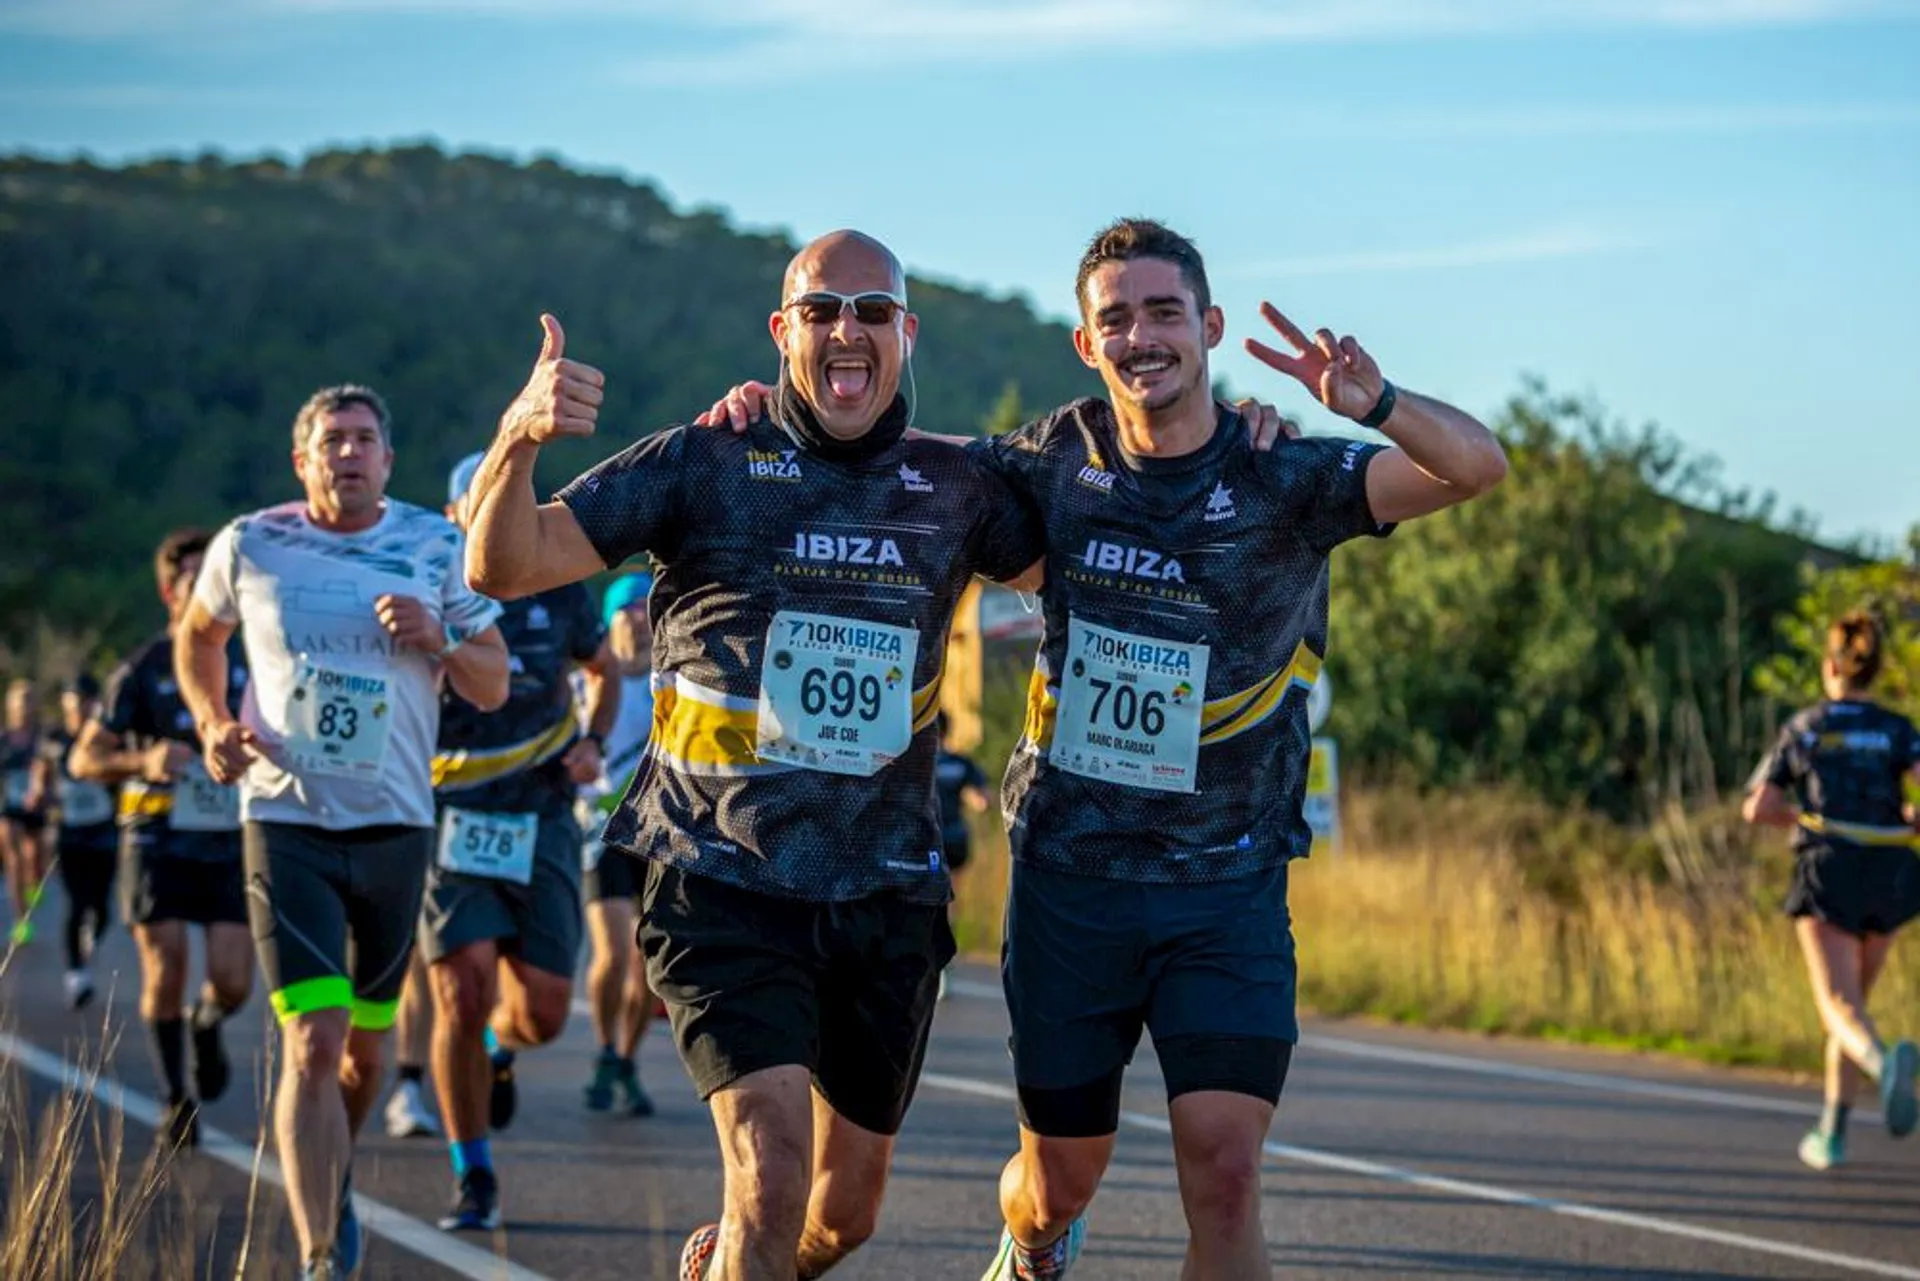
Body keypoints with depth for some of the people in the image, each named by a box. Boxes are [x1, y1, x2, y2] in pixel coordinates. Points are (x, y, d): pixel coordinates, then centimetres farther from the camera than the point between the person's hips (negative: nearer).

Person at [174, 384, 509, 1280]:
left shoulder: (435, 548, 1)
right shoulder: (248, 547, -1)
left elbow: (493, 688, 4)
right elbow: (198, 635, 19)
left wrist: (438, 638, -16)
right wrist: (212, 722, 1)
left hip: (395, 823, 2)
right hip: (284, 821, -2)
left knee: (365, 1041, 13)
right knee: (313, 1041, -15)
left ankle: (331, 1181, 42)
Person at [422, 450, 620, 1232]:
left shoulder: (558, 594, 4)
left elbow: (603, 670, 22)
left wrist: (593, 743, 5)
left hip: (541, 821, 2)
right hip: (448, 821, -2)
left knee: (543, 1011, -1)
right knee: (462, 997, -13)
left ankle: (499, 1049, 39)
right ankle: (473, 1180, 2)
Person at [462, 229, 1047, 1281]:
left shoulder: (956, 487, 7)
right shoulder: (704, 465, -3)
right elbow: (504, 565, -10)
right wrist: (520, 436, -30)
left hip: (886, 900, 4)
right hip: (726, 887, -4)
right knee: (772, 1174, -22)